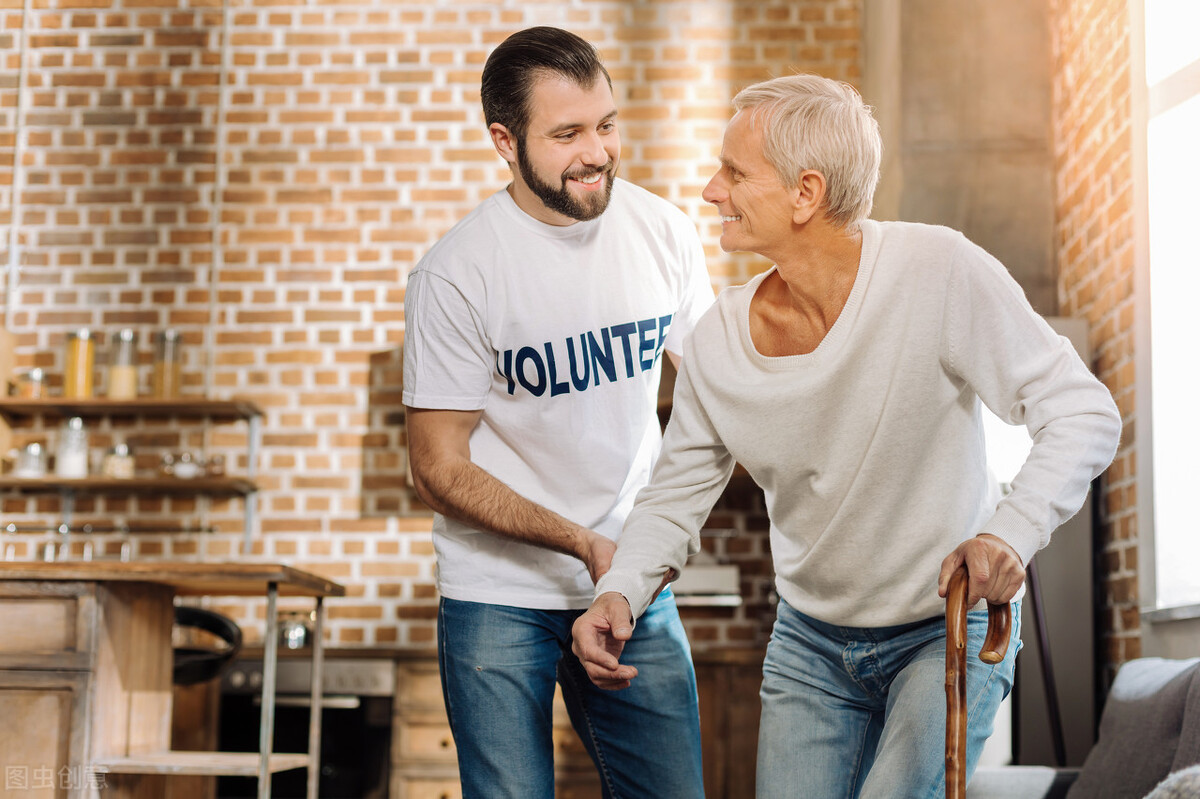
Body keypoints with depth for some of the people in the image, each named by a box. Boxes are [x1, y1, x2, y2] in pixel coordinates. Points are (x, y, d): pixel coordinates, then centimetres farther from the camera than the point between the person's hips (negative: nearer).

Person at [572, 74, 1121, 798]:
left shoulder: (942, 274, -24)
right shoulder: (717, 342, -11)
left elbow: (1084, 414, -20)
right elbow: (675, 497, 0)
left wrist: (1013, 531, -35)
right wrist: (622, 592, -18)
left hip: (950, 631, -4)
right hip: (810, 643, 4)